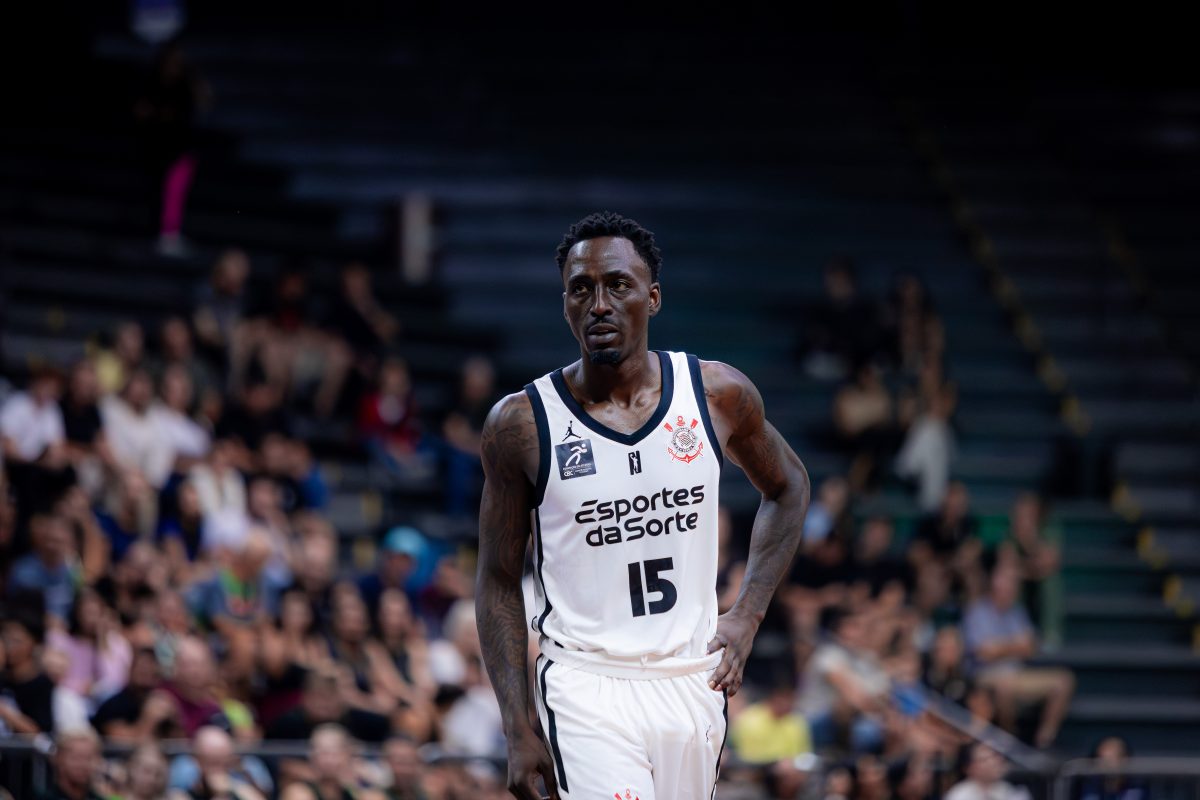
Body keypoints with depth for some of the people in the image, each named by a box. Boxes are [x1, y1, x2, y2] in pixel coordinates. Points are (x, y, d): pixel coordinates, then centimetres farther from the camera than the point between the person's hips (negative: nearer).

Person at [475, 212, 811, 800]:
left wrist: (747, 615, 6)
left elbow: (787, 489, 19)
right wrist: (519, 730, -5)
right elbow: (499, 582, 0)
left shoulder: (719, 394, 0)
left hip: (693, 680, 4)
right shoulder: (521, 425, -7)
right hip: (585, 687, -4)